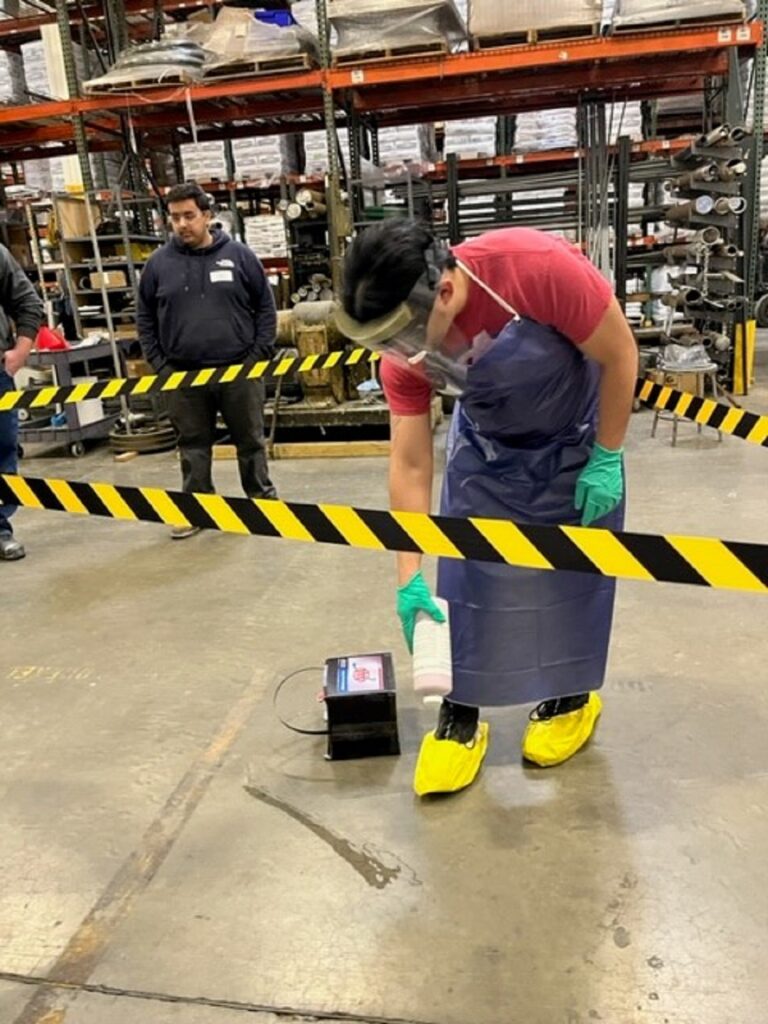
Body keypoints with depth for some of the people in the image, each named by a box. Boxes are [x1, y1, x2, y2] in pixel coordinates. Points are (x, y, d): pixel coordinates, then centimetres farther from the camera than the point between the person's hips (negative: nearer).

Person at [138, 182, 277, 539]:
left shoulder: (238, 255, 0)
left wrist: (258, 355, -4)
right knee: (193, 447, 10)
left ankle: (263, 500, 23)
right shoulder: (159, 263, 3)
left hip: (238, 370, -1)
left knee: (251, 441, 9)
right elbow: (145, 318, 10)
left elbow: (266, 307, 4)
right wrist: (159, 365, 2)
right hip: (183, 375, 1)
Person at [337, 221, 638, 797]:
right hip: (487, 447, 3)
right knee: (465, 576, 0)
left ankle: (571, 697, 27)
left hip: (576, 439, -2)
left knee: (573, 568, 5)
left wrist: (605, 459, -16)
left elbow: (621, 354, -21)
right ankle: (460, 717, 15)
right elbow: (410, 465, -18)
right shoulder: (404, 352, -23)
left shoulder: (540, 267, -36)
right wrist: (410, 576, -20)